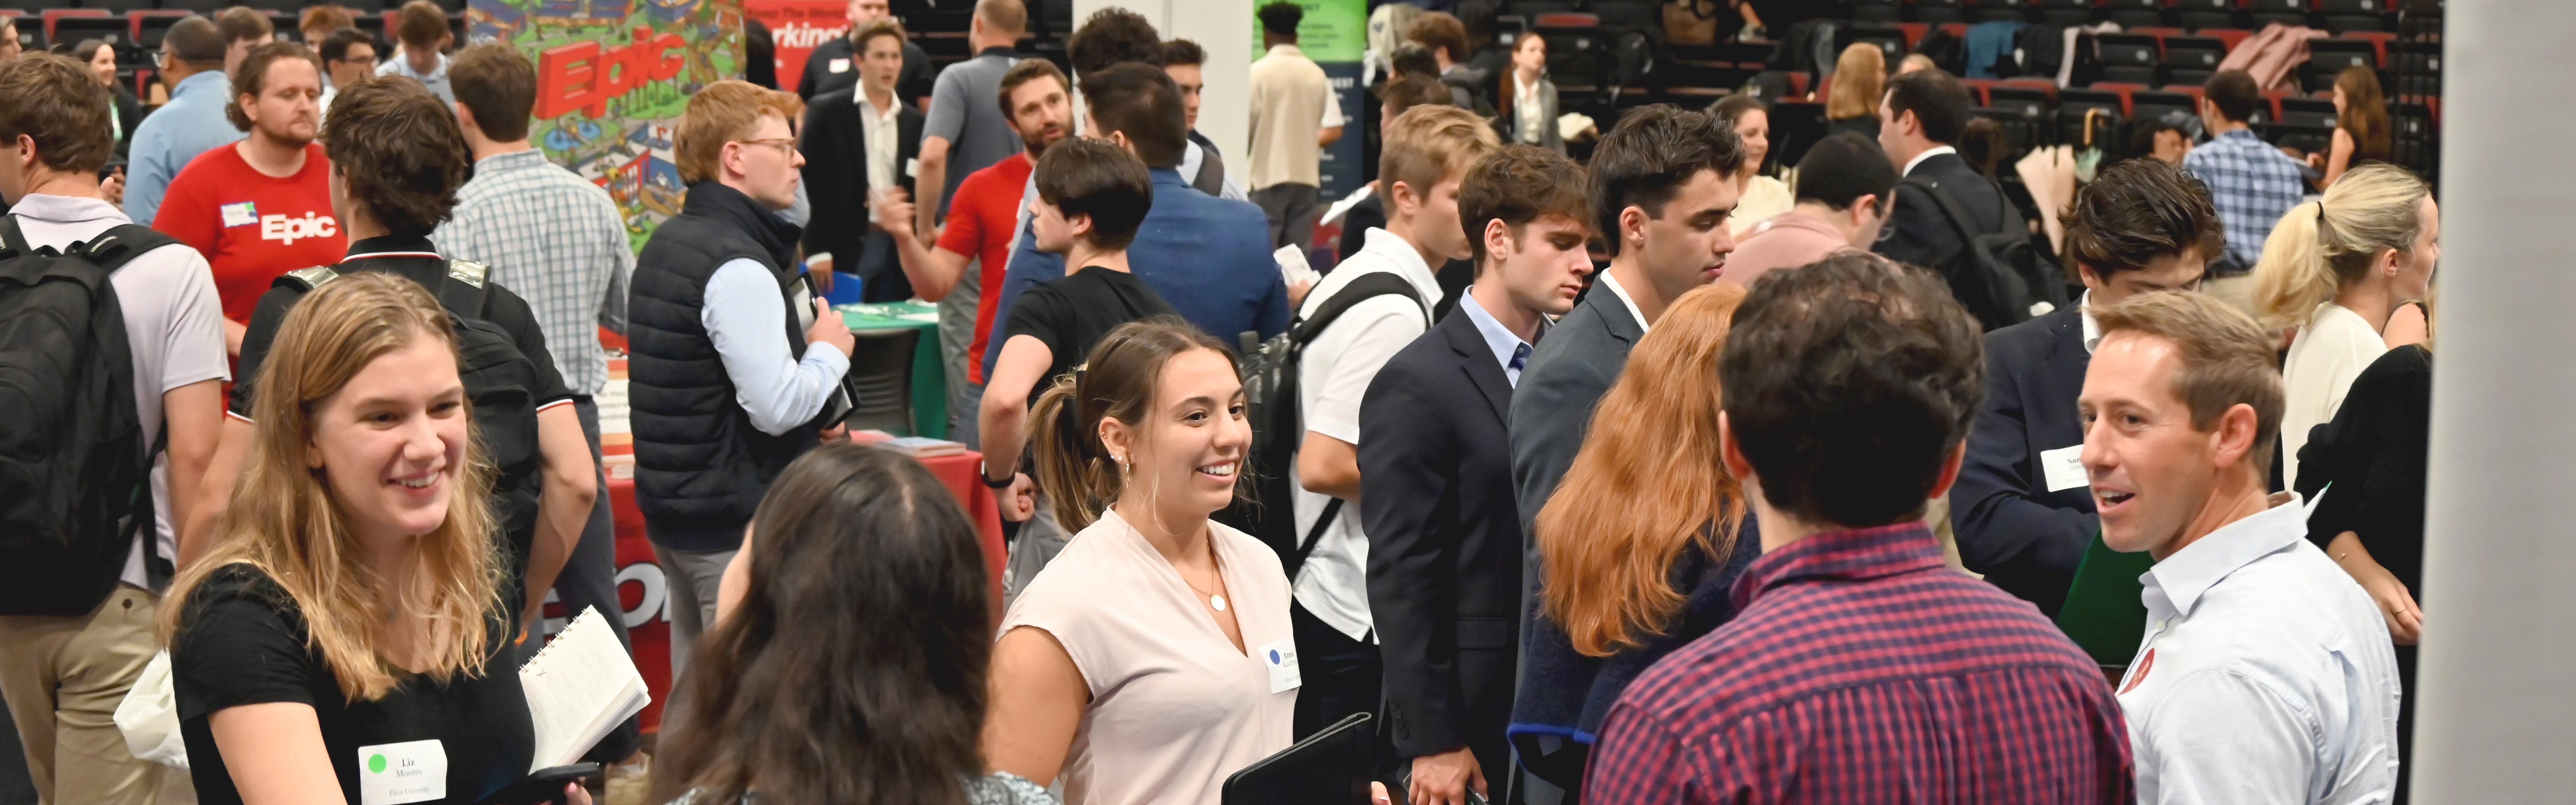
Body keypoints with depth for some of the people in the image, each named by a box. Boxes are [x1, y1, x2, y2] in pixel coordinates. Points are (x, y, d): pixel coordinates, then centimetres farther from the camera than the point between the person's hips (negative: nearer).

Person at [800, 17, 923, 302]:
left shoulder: (913, 120, 11)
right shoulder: (827, 111, 0)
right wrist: (816, 250, -10)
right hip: (844, 247, -4)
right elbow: (807, 181, -4)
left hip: (898, 249, 4)